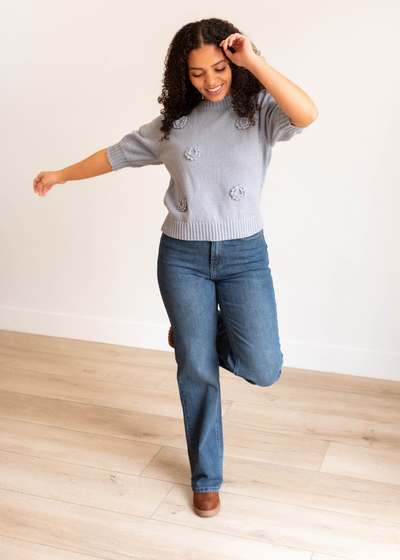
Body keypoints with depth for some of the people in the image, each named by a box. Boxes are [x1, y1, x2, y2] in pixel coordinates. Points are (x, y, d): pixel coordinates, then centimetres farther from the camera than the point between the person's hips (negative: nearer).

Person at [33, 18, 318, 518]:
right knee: (197, 370, 4)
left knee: (262, 369, -10)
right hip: (182, 256, 1)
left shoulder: (259, 111, -2)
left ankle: (194, 333, 23)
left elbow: (306, 114, -24)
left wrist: (253, 63, -23)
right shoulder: (173, 124, 6)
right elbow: (117, 154, 18)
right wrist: (61, 175, 25)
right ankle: (206, 478, 24)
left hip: (244, 255, -1)